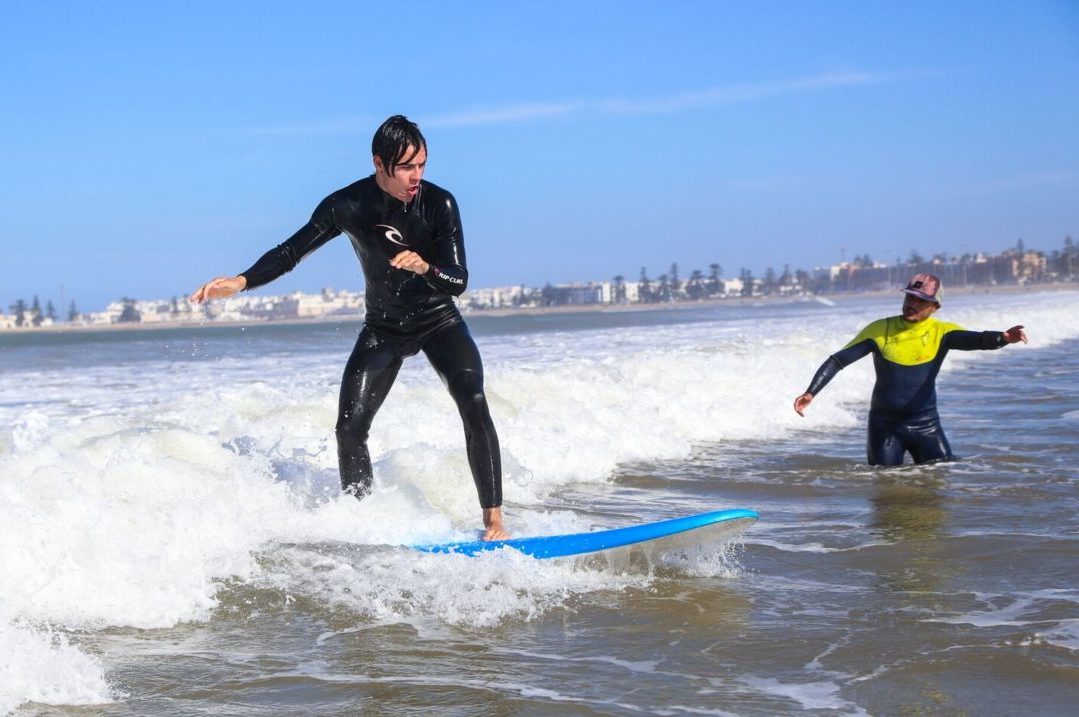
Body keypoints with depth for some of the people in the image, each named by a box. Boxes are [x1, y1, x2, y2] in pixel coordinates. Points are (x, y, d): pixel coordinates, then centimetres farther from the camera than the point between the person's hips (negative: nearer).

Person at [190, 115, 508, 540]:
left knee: (474, 405, -23)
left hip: (439, 321, -2)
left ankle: (494, 520, -20)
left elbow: (459, 282, -22)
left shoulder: (439, 203, -21)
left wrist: (425, 268, -44)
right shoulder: (347, 206, -16)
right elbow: (290, 252, -10)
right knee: (350, 428, -9)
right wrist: (240, 282, -24)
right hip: (383, 328, 2)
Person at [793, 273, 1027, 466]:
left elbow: (976, 339, -23)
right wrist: (811, 393, -15)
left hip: (926, 423, 0)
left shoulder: (941, 332, -5)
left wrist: (1003, 338, -45)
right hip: (884, 424, 0)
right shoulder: (880, 330, -4)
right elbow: (838, 360, -4)